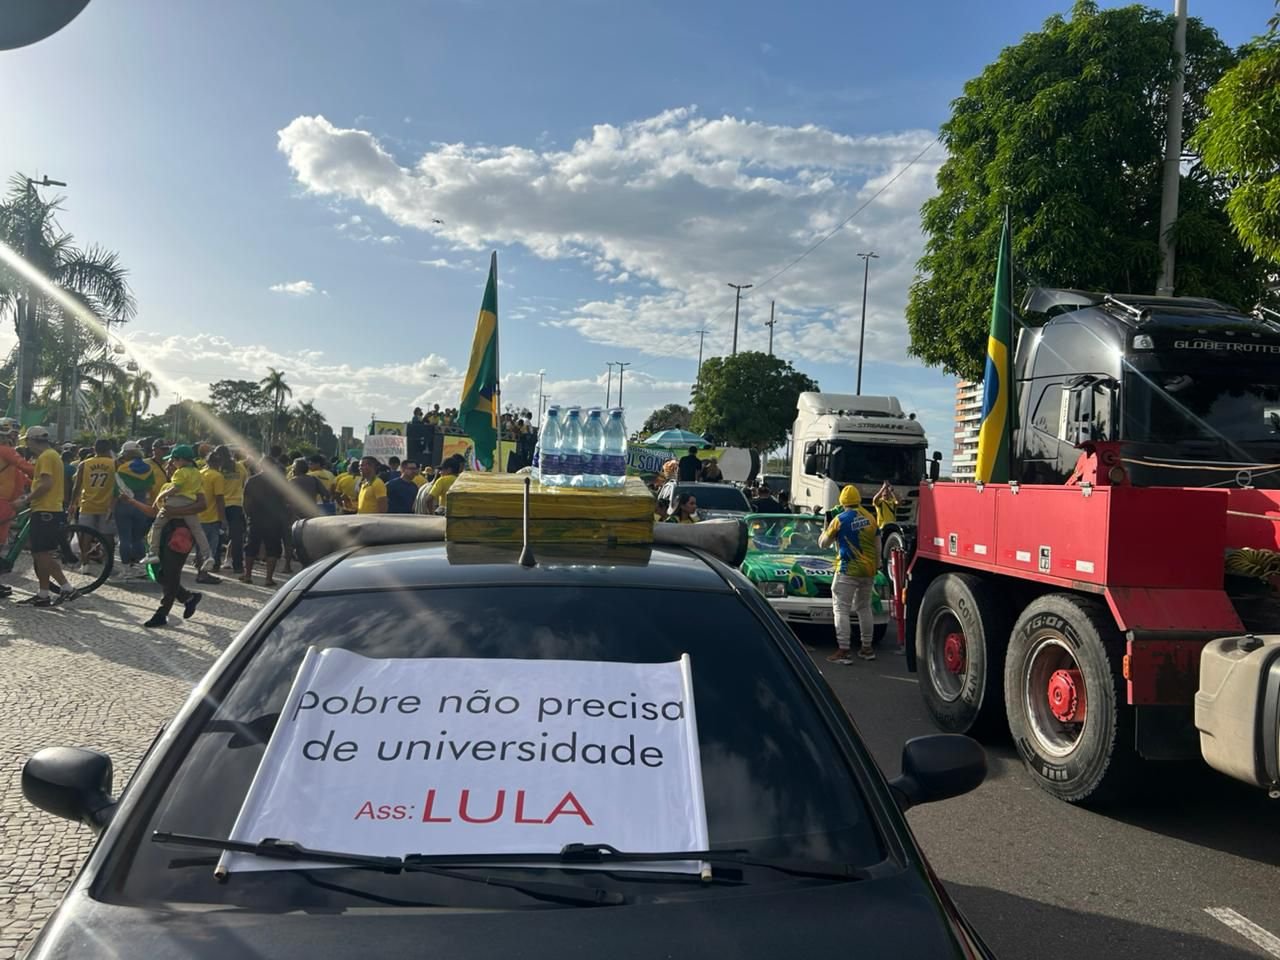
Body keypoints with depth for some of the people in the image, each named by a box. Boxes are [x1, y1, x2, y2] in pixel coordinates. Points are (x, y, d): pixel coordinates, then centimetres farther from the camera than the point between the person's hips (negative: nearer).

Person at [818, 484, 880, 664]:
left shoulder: (840, 519, -9)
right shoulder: (870, 518, 6)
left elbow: (823, 543, 0)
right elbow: (878, 546, 11)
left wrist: (826, 529, 19)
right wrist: (876, 566, 22)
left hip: (848, 570, -6)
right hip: (868, 570, 6)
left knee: (841, 609, -3)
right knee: (864, 607, 18)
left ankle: (843, 651, -9)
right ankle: (867, 648, 24)